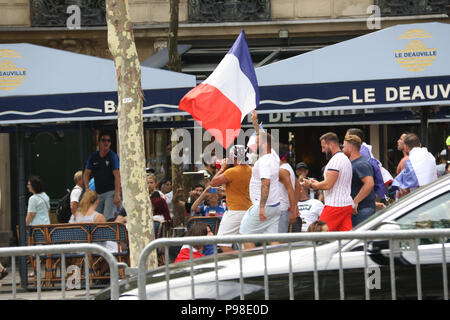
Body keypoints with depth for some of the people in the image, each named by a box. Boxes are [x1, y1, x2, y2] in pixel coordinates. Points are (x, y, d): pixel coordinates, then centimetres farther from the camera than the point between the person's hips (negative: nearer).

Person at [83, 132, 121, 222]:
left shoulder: (113, 156, -6)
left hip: (111, 192, -5)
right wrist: (87, 188, -6)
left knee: (108, 218, -19)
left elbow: (117, 176, -15)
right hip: (98, 193, 5)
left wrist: (117, 194, -25)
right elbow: (86, 173, 11)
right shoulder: (93, 157, 8)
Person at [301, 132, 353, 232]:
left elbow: (328, 185, -20)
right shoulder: (346, 159, 19)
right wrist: (317, 184, 19)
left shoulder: (335, 160, -14)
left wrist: (311, 185, -4)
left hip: (335, 205, -9)